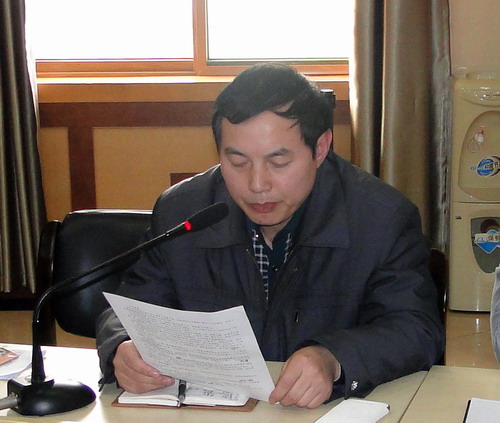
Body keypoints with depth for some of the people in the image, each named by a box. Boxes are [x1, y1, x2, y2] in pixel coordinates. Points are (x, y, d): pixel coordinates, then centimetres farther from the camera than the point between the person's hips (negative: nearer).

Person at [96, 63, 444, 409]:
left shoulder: (385, 217, -8)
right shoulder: (178, 212, -1)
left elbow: (420, 330, -12)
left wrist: (333, 360, -32)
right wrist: (124, 350, -20)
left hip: (334, 412, -2)